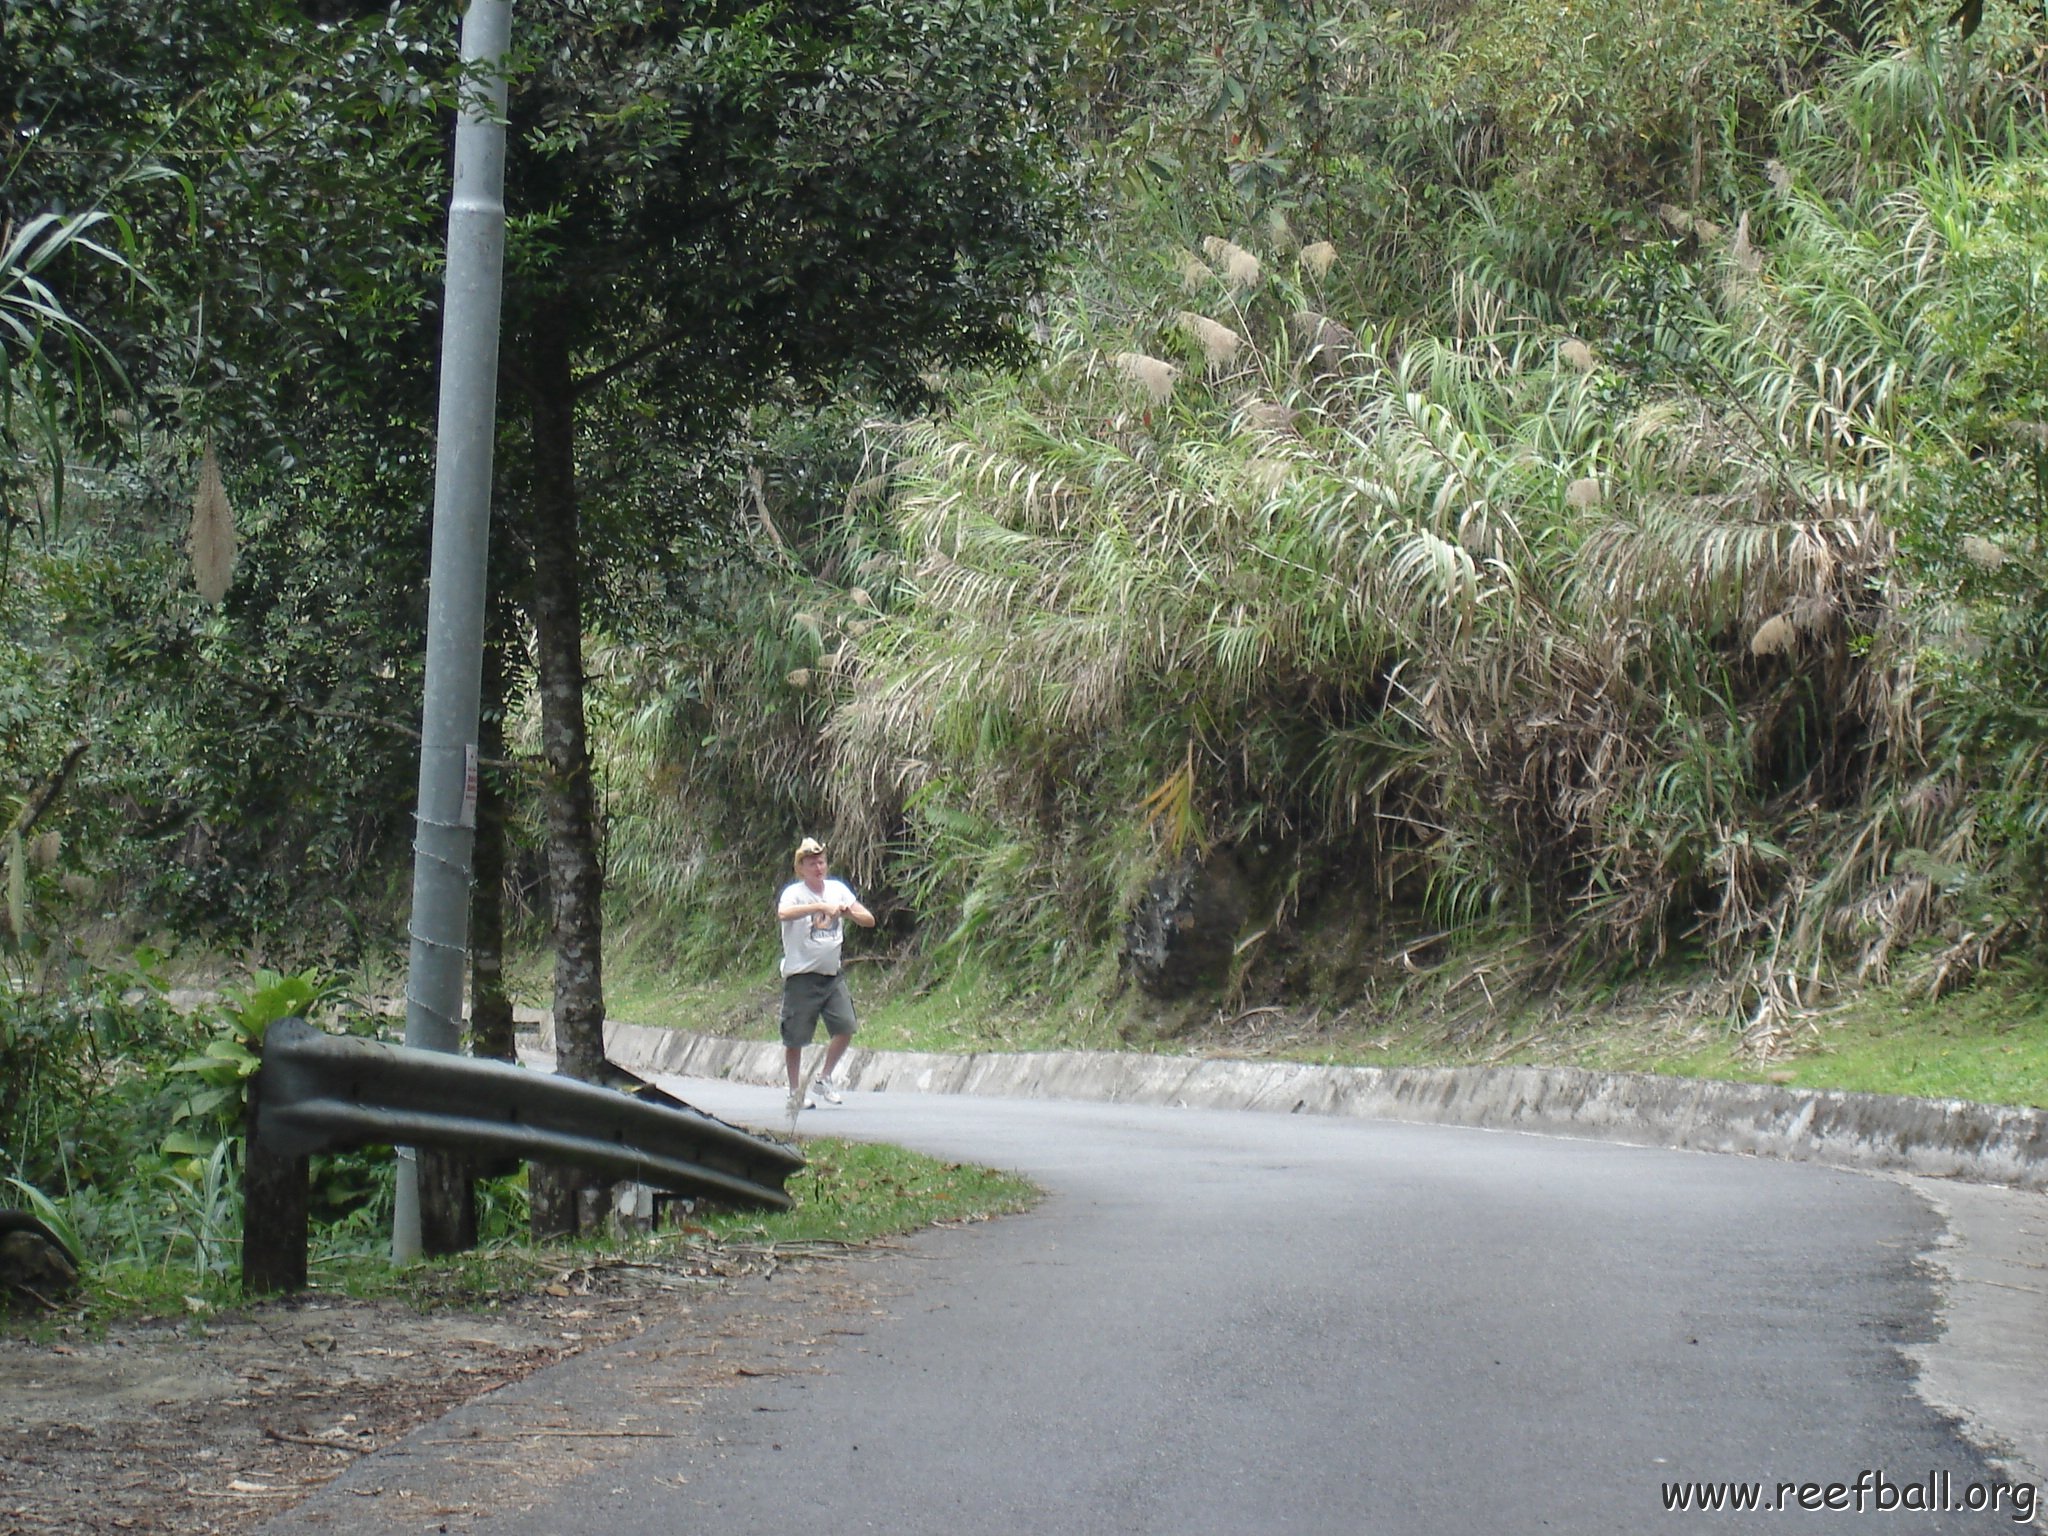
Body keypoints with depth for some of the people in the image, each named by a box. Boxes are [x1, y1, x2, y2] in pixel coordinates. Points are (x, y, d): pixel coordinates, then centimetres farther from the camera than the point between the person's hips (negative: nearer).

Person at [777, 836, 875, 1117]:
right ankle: (796, 1092, 16)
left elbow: (869, 920, 7)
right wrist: (822, 907, -39)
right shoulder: (794, 892, -9)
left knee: (845, 1027, -6)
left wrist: (850, 912, -15)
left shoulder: (838, 889, 7)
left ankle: (825, 1080, 14)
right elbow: (783, 913, -32)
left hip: (833, 975, 4)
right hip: (801, 976, -4)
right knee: (795, 1038, 1)